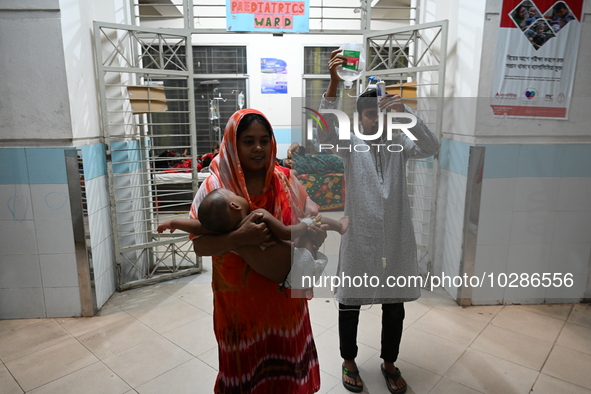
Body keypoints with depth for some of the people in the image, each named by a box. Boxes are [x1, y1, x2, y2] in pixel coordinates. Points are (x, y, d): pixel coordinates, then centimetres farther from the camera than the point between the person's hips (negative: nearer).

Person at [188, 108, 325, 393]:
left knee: (285, 362, 20)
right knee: (246, 363, 17)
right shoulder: (214, 187, -13)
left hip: (285, 295, 3)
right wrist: (239, 238, -31)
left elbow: (313, 223, 4)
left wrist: (315, 232, -19)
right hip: (239, 297, -2)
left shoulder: (285, 181, -4)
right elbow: (200, 245, -15)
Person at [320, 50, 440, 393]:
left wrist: (406, 111, -26)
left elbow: (432, 147, -14)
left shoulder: (400, 144, 4)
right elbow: (326, 132, -22)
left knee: (395, 306, 15)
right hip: (359, 238, -2)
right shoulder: (351, 145, -3)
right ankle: (349, 360, 36)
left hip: (396, 239, 3)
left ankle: (389, 363, 38)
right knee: (350, 304, 12)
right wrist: (334, 82, -33)